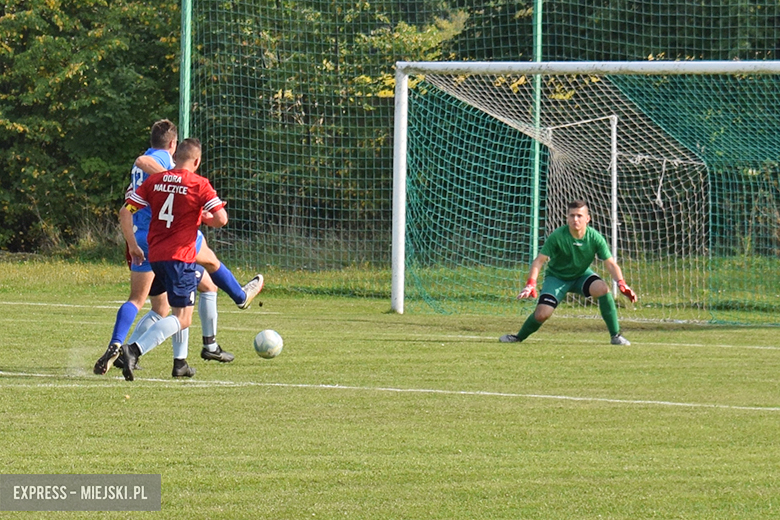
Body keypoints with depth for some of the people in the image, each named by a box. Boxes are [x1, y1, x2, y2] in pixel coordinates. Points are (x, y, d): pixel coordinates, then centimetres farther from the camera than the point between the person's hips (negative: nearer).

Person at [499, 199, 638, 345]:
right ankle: (519, 337, 15)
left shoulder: (595, 238, -18)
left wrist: (621, 284, -32)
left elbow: (610, 264, -15)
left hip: (582, 275, 1)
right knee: (542, 314, -18)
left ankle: (615, 336, -18)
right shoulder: (557, 236, -23)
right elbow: (539, 261, -20)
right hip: (557, 277, -1)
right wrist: (530, 284, -33)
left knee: (603, 288, -29)